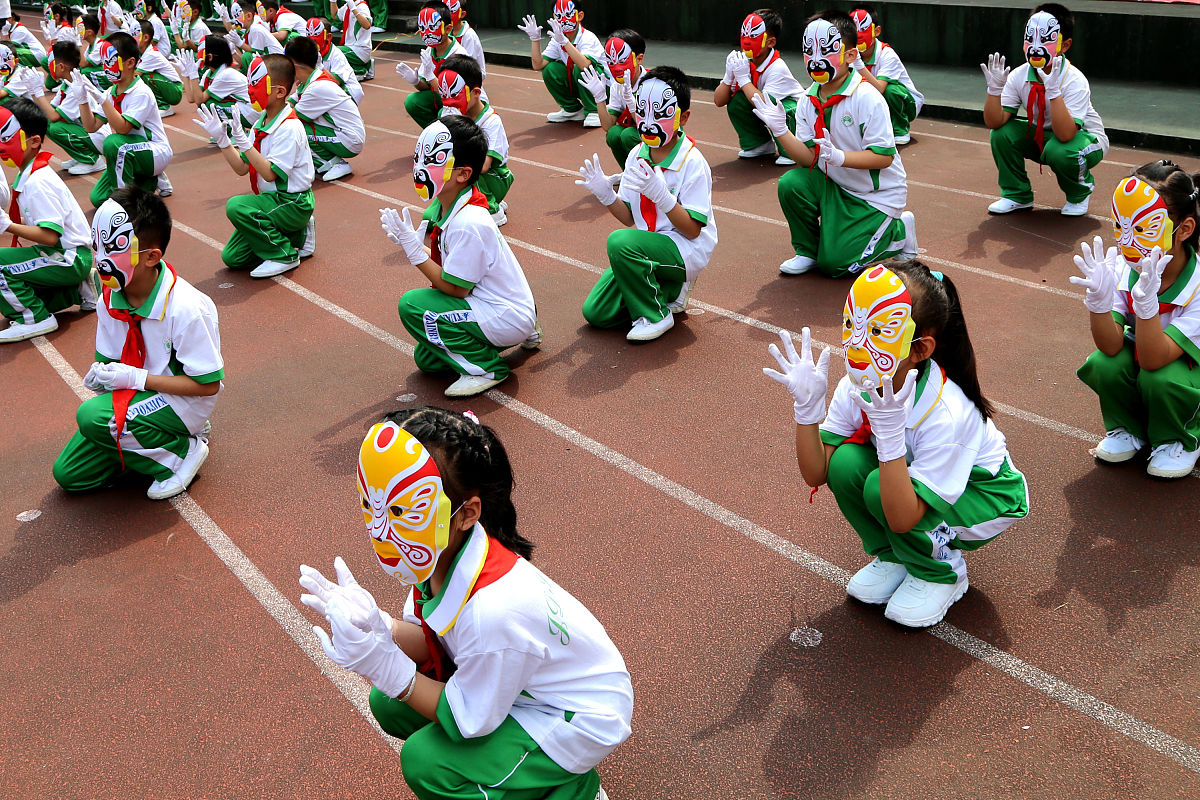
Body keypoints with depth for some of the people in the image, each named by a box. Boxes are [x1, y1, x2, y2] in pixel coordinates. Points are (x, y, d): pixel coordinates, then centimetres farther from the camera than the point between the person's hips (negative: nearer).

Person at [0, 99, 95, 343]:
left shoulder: (38, 182, -21)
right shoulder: (26, 174, 8)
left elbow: (50, 236, -27)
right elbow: (35, 221, 11)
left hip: (70, 258, -10)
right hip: (66, 258, 10)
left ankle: (36, 319, -7)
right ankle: (77, 291, 20)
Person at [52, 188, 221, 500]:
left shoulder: (185, 308, -26)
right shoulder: (110, 299, -5)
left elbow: (209, 384, -22)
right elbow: (109, 358, 9)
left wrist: (136, 377, -23)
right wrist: (101, 374, -18)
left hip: (182, 401, -7)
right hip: (134, 394, 7)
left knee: (92, 417, -30)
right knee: (69, 474, 3)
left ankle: (182, 451, -9)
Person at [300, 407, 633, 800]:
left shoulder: (493, 609, -39)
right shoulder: (444, 553, -17)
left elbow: (468, 721, -23)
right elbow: (432, 642, -5)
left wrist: (384, 666, -32)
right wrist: (379, 628, -26)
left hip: (580, 718, -8)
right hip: (519, 681, 8)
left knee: (425, 761, -17)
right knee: (390, 706, 1)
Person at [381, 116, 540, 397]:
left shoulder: (467, 225, -28)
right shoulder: (445, 206, 1)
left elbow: (455, 288, -22)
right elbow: (446, 267, 6)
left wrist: (414, 250, -19)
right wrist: (408, 242, -6)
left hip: (507, 318, -10)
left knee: (412, 305, -19)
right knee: (427, 359, 17)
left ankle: (486, 368, -8)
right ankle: (521, 335, 20)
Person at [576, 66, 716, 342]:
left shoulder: (692, 163, -17)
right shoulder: (637, 156, 2)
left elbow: (692, 230, -19)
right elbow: (630, 218, 6)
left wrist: (662, 195, -33)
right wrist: (606, 195, -13)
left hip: (686, 250, -7)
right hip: (646, 247, 7)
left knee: (620, 241, -35)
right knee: (595, 313, -1)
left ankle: (656, 315, -13)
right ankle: (665, 292, 18)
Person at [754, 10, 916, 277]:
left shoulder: (868, 99, -24)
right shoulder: (809, 100, -5)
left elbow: (884, 157, -25)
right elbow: (809, 157, -8)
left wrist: (837, 156, -37)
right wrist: (780, 129, -21)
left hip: (878, 194, -6)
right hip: (836, 185, 6)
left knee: (834, 263, -9)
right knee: (791, 183, -21)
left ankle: (898, 231, 16)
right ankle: (808, 251, 4)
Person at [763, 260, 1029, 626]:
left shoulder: (945, 414, -36)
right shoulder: (856, 388, -18)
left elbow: (902, 519, -39)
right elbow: (816, 475, -16)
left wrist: (889, 430, -48)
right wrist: (807, 406, -29)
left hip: (985, 493, -6)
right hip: (908, 480, 6)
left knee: (880, 488, -31)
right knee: (846, 464, -23)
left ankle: (942, 572, -1)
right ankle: (892, 556, 5)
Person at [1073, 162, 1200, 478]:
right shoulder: (1123, 269, -18)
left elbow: (1153, 360, -38)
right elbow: (1112, 346, -25)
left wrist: (1146, 302, -52)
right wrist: (1099, 300, -42)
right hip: (1143, 355, 4)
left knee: (1157, 377, -34)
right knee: (1103, 365, -25)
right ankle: (1129, 430, 6)